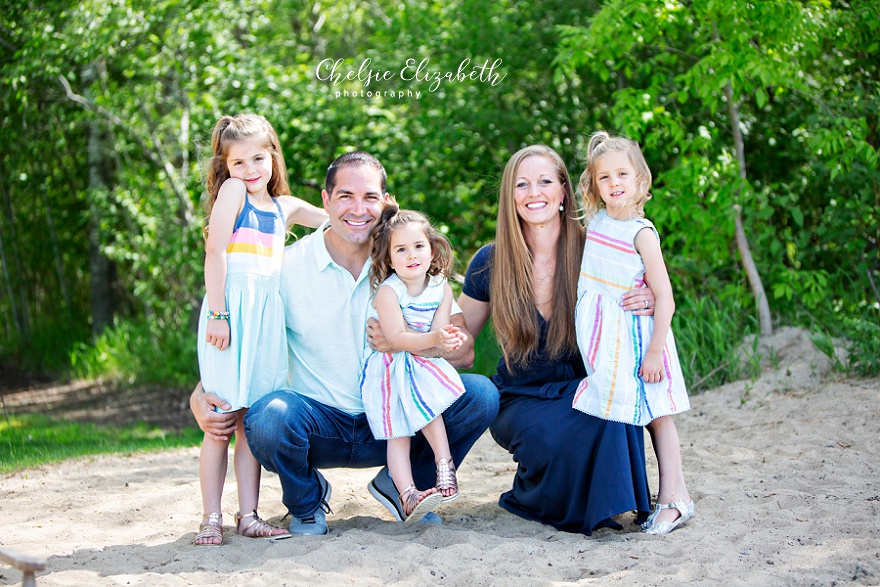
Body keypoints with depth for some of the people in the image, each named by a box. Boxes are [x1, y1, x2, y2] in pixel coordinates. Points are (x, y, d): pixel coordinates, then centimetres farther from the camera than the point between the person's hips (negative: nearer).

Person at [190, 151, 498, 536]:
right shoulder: (288, 267, -7)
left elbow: (464, 350, -8)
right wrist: (200, 395, -22)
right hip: (319, 424, -2)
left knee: (481, 395, -20)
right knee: (269, 417, -35)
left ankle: (401, 485, 6)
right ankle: (307, 498, 1)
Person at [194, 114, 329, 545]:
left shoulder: (287, 207, 19)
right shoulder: (232, 191, 2)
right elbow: (215, 253, -7)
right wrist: (217, 314, -15)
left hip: (267, 315, 5)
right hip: (232, 310, -5)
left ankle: (248, 516, 9)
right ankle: (211, 518, 1)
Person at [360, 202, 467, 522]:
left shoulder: (441, 288, -3)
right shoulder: (387, 291, -18)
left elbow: (439, 332, -9)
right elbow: (397, 338, -25)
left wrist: (448, 340, -34)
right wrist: (433, 339, -38)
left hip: (424, 364, 4)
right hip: (390, 369, -4)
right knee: (397, 432, -9)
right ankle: (408, 496, -14)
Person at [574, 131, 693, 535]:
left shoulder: (642, 233, -14)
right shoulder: (596, 221, 4)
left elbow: (665, 298, -16)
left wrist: (654, 351, -19)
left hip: (634, 333, -6)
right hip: (601, 336, 6)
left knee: (656, 414, 0)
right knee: (612, 415, 5)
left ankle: (673, 497, 6)